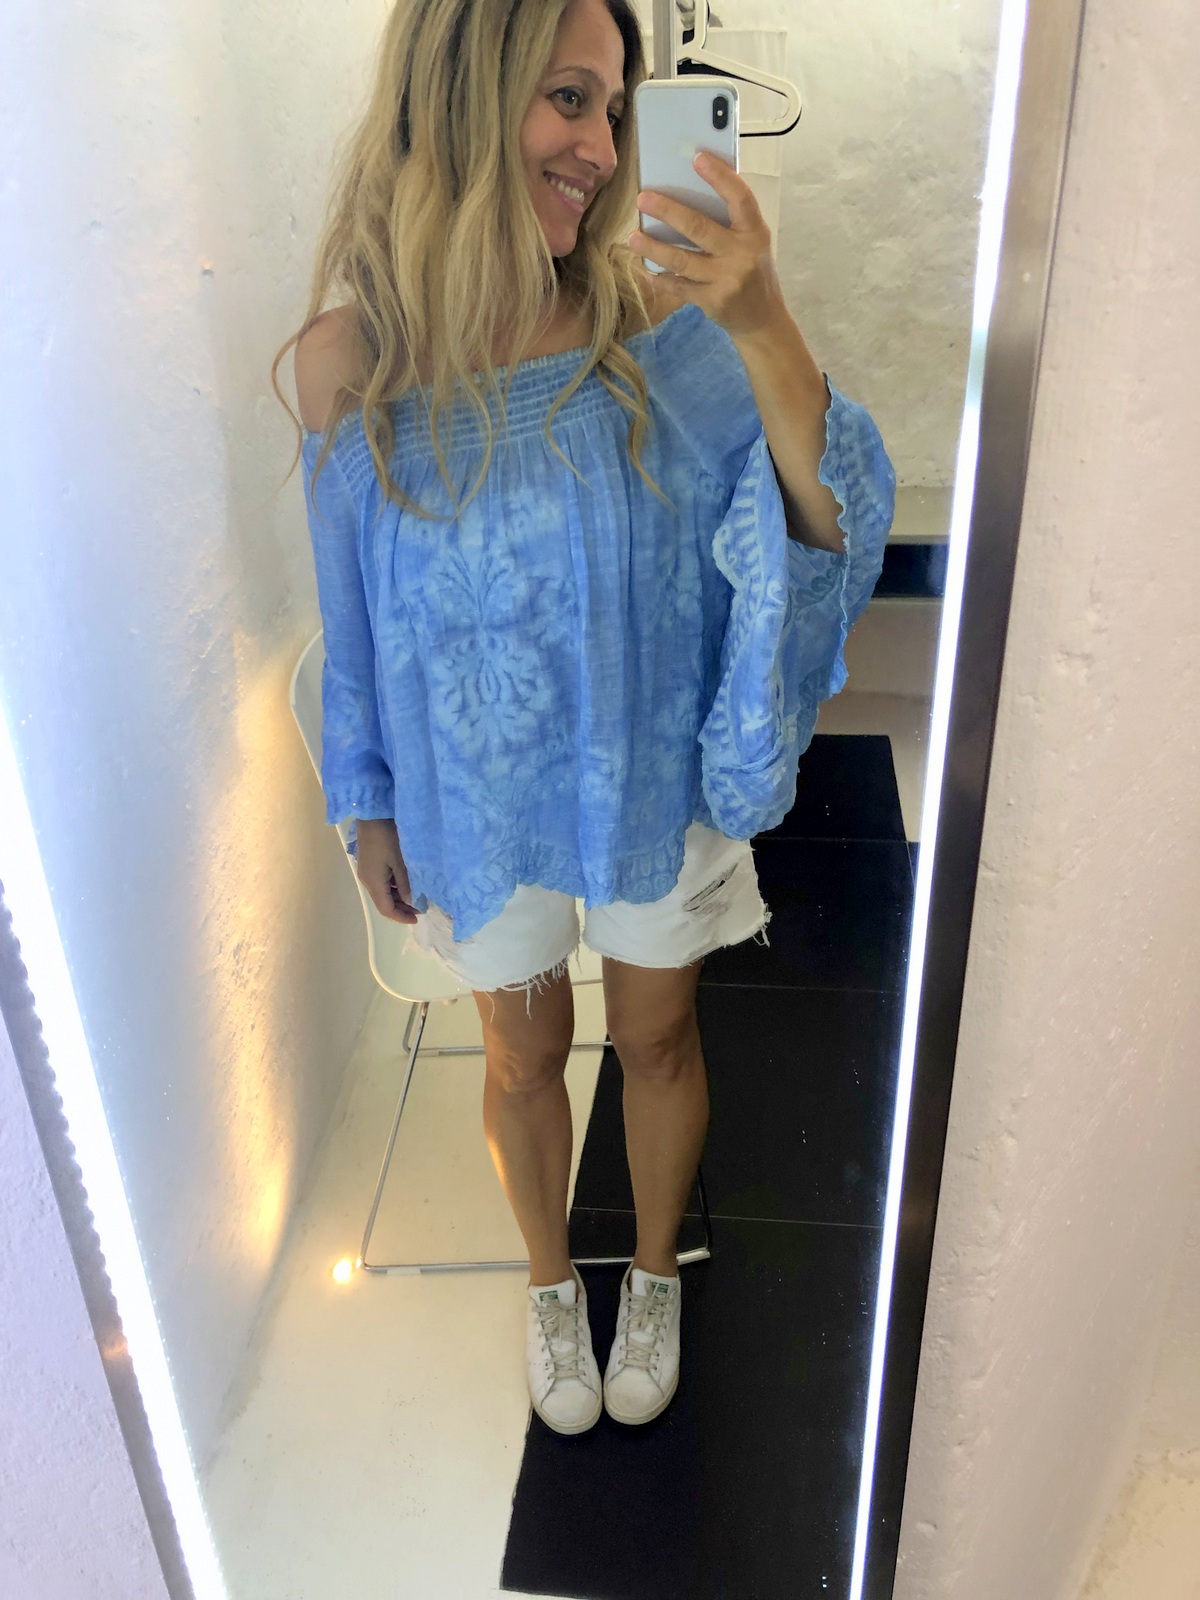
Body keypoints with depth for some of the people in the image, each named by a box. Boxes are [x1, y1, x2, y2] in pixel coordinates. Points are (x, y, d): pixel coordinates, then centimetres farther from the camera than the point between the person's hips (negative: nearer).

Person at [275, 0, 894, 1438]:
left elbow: (831, 518, -20)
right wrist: (370, 805, 5)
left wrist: (765, 327, -37)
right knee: (525, 1054, 20)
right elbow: (353, 604, -3)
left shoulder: (652, 318, -15)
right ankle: (552, 1283, 50)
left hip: (654, 782, 1)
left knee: (656, 1040, 20)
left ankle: (655, 1278, 50)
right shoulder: (352, 357, -13)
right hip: (478, 798, 0)